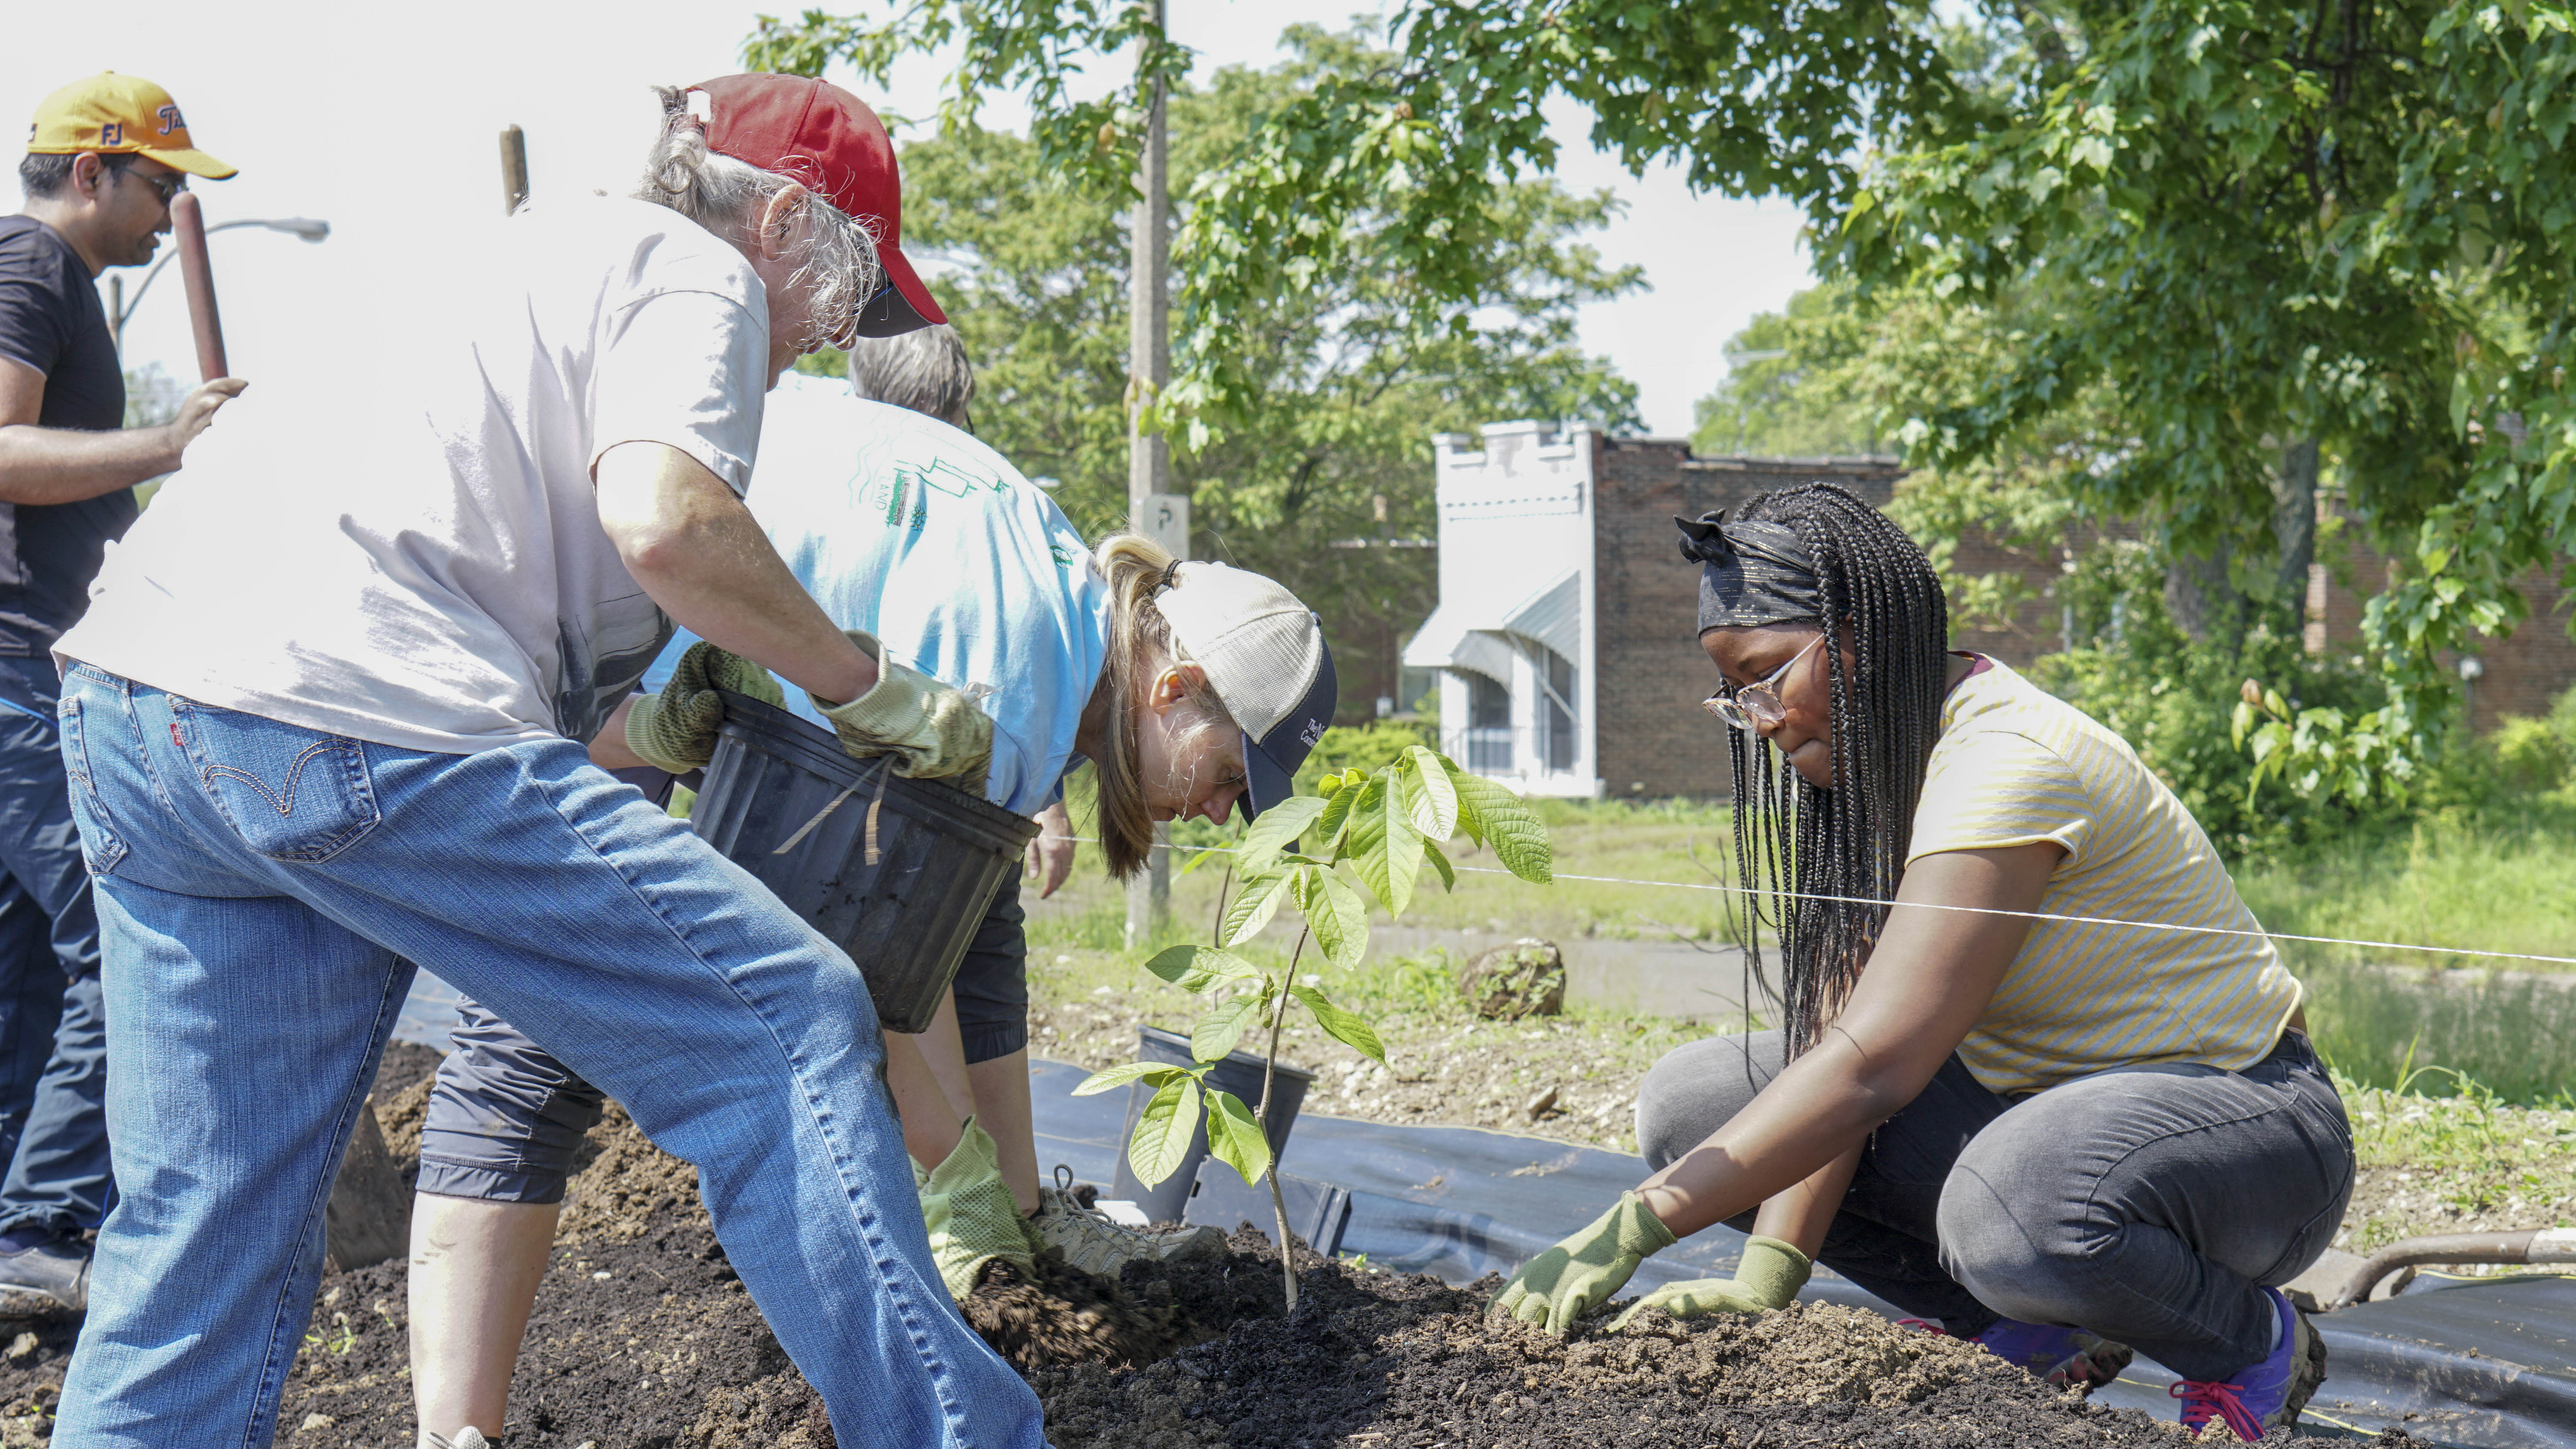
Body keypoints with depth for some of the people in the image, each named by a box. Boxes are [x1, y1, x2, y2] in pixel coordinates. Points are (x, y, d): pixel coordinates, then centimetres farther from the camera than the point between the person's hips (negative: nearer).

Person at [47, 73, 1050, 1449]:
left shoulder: (521, 253, 33)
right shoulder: (696, 274, 6)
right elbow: (661, 517, -13)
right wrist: (868, 690, -2)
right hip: (352, 718, -9)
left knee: (204, 1234, 12)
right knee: (783, 1024, -3)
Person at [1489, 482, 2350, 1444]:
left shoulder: (2006, 767, -27)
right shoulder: (1877, 760, 2)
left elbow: (1871, 1067, -35)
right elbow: (1840, 1033, -7)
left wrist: (1634, 1229, -36)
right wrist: (1768, 1273, -20)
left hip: (2241, 1113, -8)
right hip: (2033, 1096, 8)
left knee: (2018, 1202, -43)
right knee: (1691, 1105, -4)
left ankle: (2254, 1341, -8)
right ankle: (2042, 1336, 2)